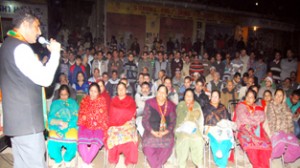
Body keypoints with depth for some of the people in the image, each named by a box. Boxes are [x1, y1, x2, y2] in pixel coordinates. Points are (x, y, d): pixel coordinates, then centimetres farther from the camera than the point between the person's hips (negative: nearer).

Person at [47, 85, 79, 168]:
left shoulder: (73, 103, 15)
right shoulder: (55, 103, 17)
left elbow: (76, 117, 3)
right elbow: (50, 118, 6)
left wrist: (67, 124, -13)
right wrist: (59, 122, -13)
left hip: (70, 127, -1)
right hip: (56, 127, 1)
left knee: (72, 144, -28)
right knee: (52, 144, -27)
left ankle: (67, 160, 5)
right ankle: (58, 160, 5)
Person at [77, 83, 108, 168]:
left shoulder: (102, 100, 7)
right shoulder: (84, 100, 13)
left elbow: (104, 116, 5)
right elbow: (81, 114, 13)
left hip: (98, 126, -1)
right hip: (85, 125, 2)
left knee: (97, 141, -30)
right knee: (82, 140, -28)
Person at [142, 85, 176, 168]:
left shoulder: (171, 105, 8)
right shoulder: (149, 103, 3)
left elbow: (173, 121, 5)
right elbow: (145, 120, 0)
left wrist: (166, 131, -12)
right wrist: (152, 131, -13)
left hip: (166, 132, 1)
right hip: (151, 131, -1)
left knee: (169, 143, -27)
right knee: (148, 143, -27)